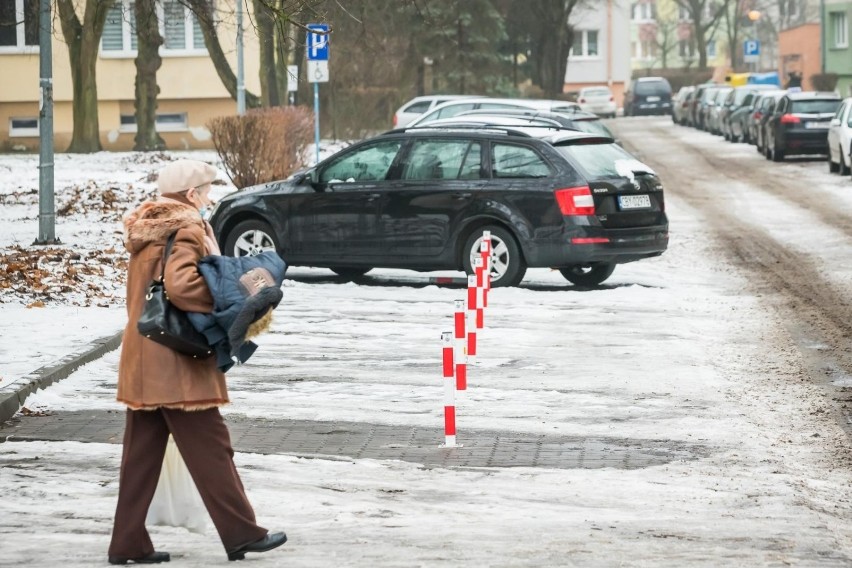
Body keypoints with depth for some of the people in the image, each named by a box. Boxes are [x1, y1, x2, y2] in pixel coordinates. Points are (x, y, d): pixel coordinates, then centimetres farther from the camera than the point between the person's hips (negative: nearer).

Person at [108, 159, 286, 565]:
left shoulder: (147, 231, 15)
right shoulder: (185, 231, -13)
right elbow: (181, 286, -28)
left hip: (143, 363, 9)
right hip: (177, 364, -9)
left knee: (141, 455, 10)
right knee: (210, 449, -2)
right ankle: (241, 534, 3)